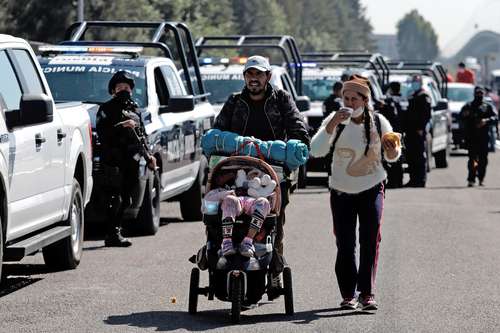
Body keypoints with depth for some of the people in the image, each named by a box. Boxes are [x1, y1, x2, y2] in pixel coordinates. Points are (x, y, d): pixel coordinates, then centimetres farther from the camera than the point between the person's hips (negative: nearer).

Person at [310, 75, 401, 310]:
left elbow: (392, 157, 6)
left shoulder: (379, 122, -5)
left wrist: (392, 150, -18)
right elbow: (316, 150, -21)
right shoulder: (335, 121, -9)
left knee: (370, 242, -9)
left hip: (371, 190, 0)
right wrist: (332, 125, -32)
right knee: (345, 245, -1)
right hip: (341, 192, 0)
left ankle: (367, 293, -8)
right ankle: (348, 294, 5)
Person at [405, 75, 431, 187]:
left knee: (421, 156, -8)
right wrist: (406, 128, 18)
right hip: (410, 131, 9)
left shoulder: (424, 97, -6)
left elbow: (427, 114, -14)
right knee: (410, 156, 9)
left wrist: (421, 128, -20)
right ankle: (413, 179, 14)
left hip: (419, 131, -9)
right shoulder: (412, 97, 22)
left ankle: (421, 180, -9)